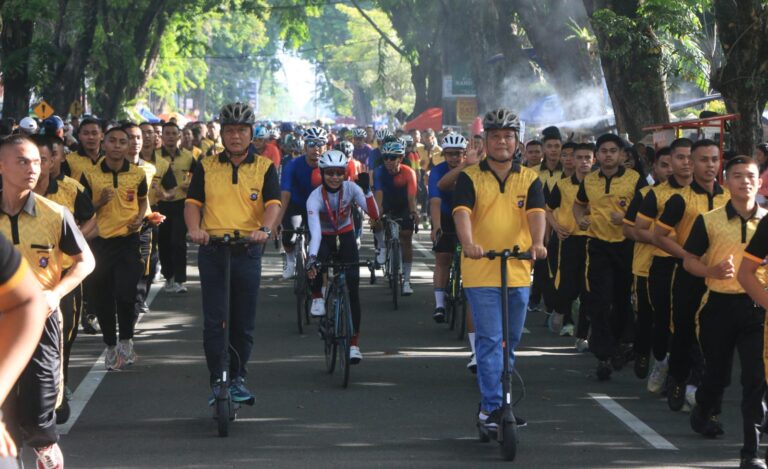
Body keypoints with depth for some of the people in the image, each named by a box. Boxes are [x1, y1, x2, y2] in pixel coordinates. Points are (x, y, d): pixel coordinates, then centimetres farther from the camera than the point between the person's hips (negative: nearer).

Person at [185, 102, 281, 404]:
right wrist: (194, 228, -18)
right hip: (212, 251, 0)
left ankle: (238, 378, 19)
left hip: (248, 251, 0)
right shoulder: (206, 167, 9)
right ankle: (217, 380, 2)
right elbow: (192, 202, 2)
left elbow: (273, 203, -6)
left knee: (244, 322, 6)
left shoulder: (264, 167, 6)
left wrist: (265, 229, -26)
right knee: (214, 321, -3)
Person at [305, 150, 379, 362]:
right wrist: (312, 257, -53)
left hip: (346, 238, 2)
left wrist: (366, 190, -40)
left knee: (353, 288, -9)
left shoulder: (351, 188, -17)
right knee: (316, 263, -38)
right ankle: (317, 296, -6)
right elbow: (314, 231, -38)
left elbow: (374, 214, -26)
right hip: (324, 239, -2)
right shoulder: (315, 197, -25)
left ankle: (354, 343, -2)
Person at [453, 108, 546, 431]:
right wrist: (468, 243, -34)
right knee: (489, 340, -9)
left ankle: (504, 402, 26)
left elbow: (536, 212, -7)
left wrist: (537, 242, -28)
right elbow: (462, 212, -13)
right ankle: (492, 407, -7)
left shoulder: (529, 179, 8)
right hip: (481, 272, -3)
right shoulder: (470, 178, 2)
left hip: (518, 272, 3)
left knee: (510, 342, 13)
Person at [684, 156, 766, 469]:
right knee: (717, 372, 13)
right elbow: (689, 260, 3)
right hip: (719, 305, 0)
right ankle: (704, 411, 47)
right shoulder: (709, 221, 1)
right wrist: (712, 270, -16)